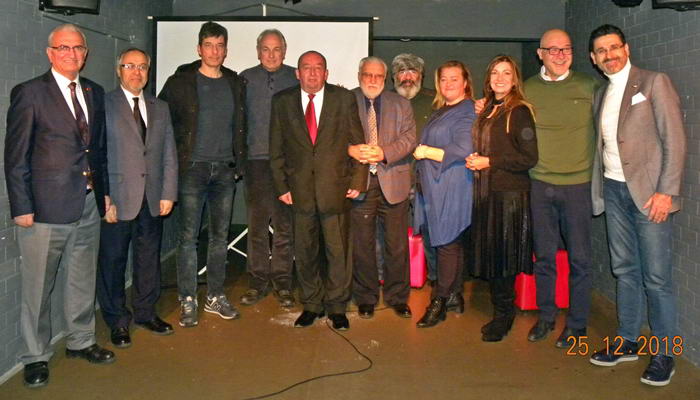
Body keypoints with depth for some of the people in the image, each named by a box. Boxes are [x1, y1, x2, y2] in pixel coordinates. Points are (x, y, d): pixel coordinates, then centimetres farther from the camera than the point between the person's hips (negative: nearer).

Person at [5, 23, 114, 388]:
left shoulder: (94, 92, 11)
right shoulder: (29, 93, -6)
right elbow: (15, 156, -8)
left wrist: (105, 192, 11)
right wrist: (21, 207, -12)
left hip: (89, 205, 6)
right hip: (46, 207, -5)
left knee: (83, 280, 18)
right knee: (38, 287, 4)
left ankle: (80, 341, 35)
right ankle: (36, 357, 21)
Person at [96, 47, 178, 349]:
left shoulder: (160, 108, 14)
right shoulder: (104, 105, -1)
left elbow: (169, 154, 11)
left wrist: (168, 193, 3)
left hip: (153, 200, 4)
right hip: (117, 199, -4)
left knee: (149, 259, 12)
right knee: (112, 261, 5)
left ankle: (146, 313, 28)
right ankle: (117, 321, 19)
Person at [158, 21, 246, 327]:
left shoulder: (235, 83, 10)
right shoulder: (181, 82, 0)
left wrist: (238, 164, 9)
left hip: (225, 169, 4)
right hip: (192, 168, -3)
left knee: (220, 236, 9)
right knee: (188, 236, -2)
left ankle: (215, 297, 20)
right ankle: (187, 302, 7)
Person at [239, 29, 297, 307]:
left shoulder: (296, 79, 8)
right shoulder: (245, 79, 10)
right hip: (256, 160, 1)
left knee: (285, 224, 2)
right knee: (256, 224, 3)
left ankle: (282, 282, 12)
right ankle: (258, 282, 14)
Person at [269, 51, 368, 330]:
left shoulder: (344, 99, 3)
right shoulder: (282, 101, 6)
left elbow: (357, 142, 4)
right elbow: (276, 148, 7)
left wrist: (358, 180, -2)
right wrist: (281, 186, 1)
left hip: (335, 187, -1)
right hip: (300, 189, 2)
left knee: (338, 250, 4)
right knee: (304, 252, 9)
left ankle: (337, 307, 20)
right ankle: (311, 305, 25)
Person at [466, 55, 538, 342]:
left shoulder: (519, 112, -8)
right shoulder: (486, 110, 15)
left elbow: (529, 158, -13)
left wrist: (489, 162, -13)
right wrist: (474, 161, 4)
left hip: (510, 194, -7)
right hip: (485, 191, 7)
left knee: (504, 256, -1)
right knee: (489, 254, 10)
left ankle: (503, 316, 13)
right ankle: (501, 314, 22)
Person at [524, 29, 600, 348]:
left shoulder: (589, 86, 0)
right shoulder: (527, 90, 5)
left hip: (578, 184, -1)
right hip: (540, 184, 2)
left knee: (579, 257, 4)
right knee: (544, 255, 11)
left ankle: (577, 323, 19)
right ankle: (545, 316, 26)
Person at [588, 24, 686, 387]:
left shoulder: (654, 83, -3)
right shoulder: (601, 95, 15)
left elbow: (675, 141, -9)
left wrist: (666, 192, -15)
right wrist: (599, 187, 3)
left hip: (648, 192, -6)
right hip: (614, 192, 6)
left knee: (656, 278, -2)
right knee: (625, 271, 13)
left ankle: (664, 354, 10)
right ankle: (628, 341, 24)